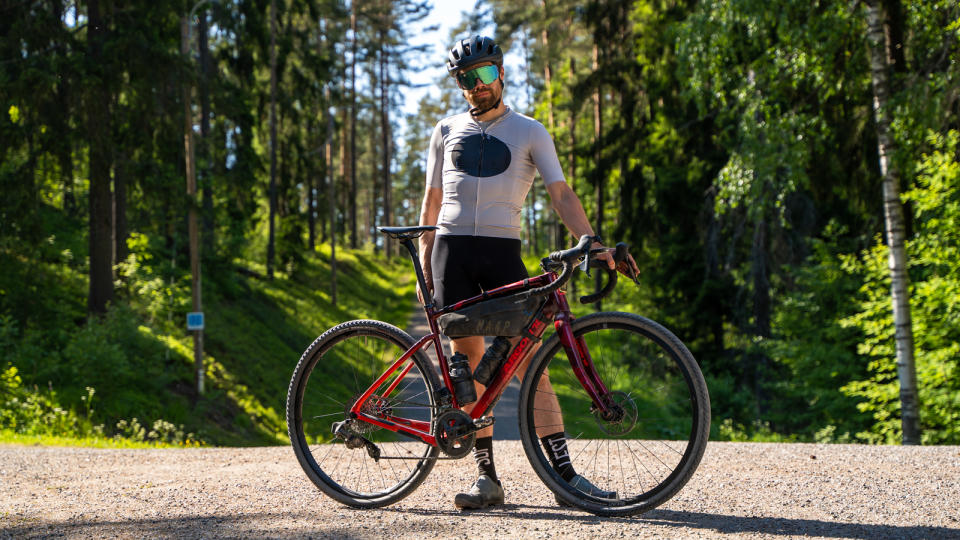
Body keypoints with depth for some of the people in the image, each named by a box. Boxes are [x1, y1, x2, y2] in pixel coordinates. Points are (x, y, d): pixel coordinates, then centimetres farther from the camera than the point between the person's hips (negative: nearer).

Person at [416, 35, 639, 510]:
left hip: (502, 250, -1)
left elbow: (560, 194, 1)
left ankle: (563, 473, -9)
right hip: (453, 248, 2)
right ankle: (487, 475, 2)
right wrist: (424, 269, 10)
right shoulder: (447, 132, 14)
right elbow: (431, 203, 16)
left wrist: (593, 242, -13)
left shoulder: (529, 132, 9)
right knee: (470, 359, -2)